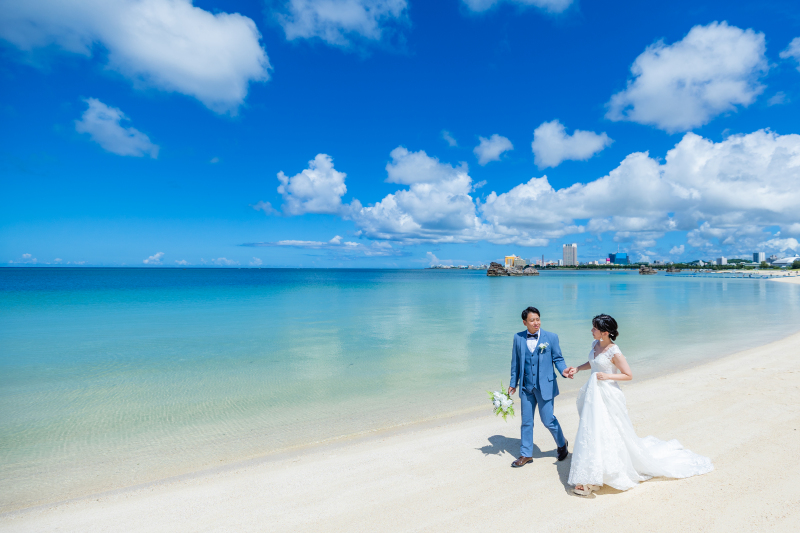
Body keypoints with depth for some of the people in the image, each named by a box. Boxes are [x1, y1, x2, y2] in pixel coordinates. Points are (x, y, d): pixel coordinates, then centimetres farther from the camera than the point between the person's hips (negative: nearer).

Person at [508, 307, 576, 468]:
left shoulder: (551, 337, -5)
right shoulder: (518, 338, -1)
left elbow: (558, 359, 0)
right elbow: (515, 362, 6)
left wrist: (564, 370, -21)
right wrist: (513, 383, 9)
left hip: (545, 386, -2)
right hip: (526, 388, 3)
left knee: (548, 420, 5)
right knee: (526, 422, 11)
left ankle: (562, 443, 36)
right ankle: (526, 454, 28)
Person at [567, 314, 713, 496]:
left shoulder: (614, 352, -20)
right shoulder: (595, 345, 2)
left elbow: (628, 375, -14)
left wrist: (607, 376, -22)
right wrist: (577, 369, 7)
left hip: (607, 395, -8)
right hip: (593, 393, 8)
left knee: (608, 431, 0)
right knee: (592, 430, 17)